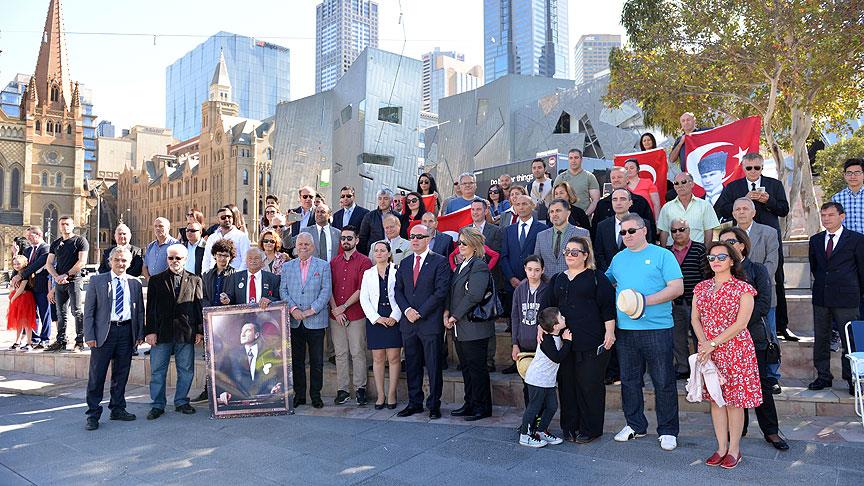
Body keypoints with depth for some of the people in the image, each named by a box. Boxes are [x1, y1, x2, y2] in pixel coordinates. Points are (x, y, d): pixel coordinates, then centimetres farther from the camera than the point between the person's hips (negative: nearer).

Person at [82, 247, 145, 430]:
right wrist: (89, 336, -7)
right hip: (104, 332, -3)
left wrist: (140, 334, 5)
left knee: (121, 374, 11)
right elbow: (89, 310, 0)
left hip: (127, 332, 3)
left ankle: (118, 409, 24)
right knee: (97, 375, -1)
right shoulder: (97, 281, 2)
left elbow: (140, 311, 13)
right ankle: (93, 414, 9)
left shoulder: (135, 283, 10)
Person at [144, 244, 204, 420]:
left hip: (186, 333, 0)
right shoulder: (156, 280, 8)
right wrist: (150, 331, -4)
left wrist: (199, 331, 0)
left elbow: (200, 306, 5)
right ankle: (158, 405, 17)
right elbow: (150, 308, 4)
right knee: (157, 371, 6)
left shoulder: (195, 280, 7)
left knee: (186, 371, 7)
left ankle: (181, 402, 22)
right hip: (161, 333, 0)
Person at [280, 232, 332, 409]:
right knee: (296, 360, 7)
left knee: (317, 361, 4)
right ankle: (299, 394, 17)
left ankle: (315, 394, 15)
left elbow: (326, 291, -3)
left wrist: (312, 310, -12)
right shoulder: (287, 266, 11)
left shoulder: (323, 266, 4)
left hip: (315, 320, -2)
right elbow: (283, 290, 5)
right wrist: (293, 308, -11)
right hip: (294, 321, 2)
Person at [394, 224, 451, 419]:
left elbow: (441, 291, -11)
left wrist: (420, 312, -13)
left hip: (430, 322, -5)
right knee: (412, 365, 11)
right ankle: (414, 403, 21)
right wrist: (407, 310, -7)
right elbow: (398, 291, 11)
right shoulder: (404, 264, 14)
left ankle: (434, 404, 12)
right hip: (408, 322, 5)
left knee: (433, 366, 1)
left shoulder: (440, 262, -4)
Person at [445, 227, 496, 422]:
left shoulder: (479, 266, -13)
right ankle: (470, 404, 24)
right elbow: (452, 291, 17)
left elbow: (474, 296, -21)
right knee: (466, 367, 15)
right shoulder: (460, 266, 17)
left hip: (474, 326, -9)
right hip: (460, 327, 9)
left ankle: (482, 407, 10)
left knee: (477, 367, -1)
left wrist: (456, 316, -15)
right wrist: (447, 311, 0)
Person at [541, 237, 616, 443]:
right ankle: (570, 426, 19)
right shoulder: (557, 279, 17)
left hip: (591, 343, -4)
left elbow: (608, 307, -3)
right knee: (567, 384, 8)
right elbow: (546, 306, 15)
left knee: (590, 385, 0)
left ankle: (590, 429, 12)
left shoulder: (597, 278, 2)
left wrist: (609, 332, -10)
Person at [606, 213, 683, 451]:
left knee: (664, 382, 3)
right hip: (625, 330, 5)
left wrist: (645, 301, -17)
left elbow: (677, 288, -10)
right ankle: (635, 425, 27)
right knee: (629, 380, 12)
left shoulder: (662, 255, -2)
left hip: (657, 329, -5)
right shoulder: (618, 259, 13)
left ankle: (667, 431, 15)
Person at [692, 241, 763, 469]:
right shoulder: (701, 287, 9)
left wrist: (713, 343, -16)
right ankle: (721, 447, 21)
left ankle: (734, 449, 16)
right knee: (715, 398, 10)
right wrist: (703, 343, -10)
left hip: (734, 350, -4)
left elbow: (741, 323, -12)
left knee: (734, 399, 2)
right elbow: (695, 319, 6)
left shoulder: (743, 288, -6)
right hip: (708, 351, 4)